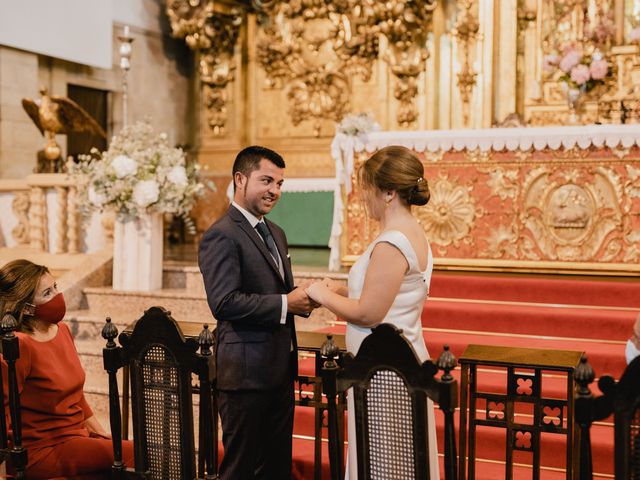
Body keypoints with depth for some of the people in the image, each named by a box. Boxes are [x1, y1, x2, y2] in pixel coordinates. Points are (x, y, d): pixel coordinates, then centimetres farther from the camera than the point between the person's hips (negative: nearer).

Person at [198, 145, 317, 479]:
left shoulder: (276, 233, 16)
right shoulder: (222, 235, -13)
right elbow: (224, 302, -22)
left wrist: (302, 297, 0)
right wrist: (285, 304, -20)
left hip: (281, 368, 9)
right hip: (247, 372, -9)